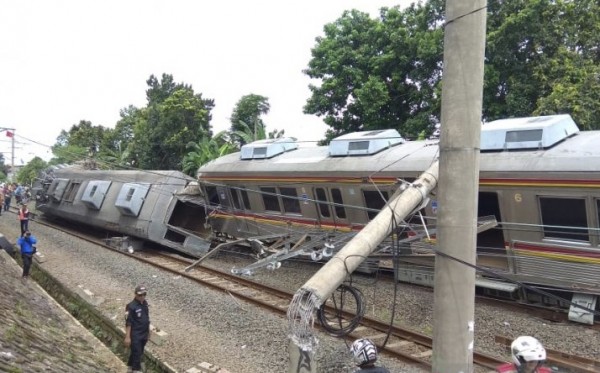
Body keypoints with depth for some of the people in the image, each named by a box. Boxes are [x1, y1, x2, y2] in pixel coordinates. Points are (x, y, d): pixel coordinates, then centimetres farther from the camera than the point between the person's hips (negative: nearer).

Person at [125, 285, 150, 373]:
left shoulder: (145, 303, 2)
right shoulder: (131, 306, -21)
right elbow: (128, 323, -19)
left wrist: (148, 330, 19)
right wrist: (127, 337, -19)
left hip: (144, 334, 8)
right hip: (135, 335, -8)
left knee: (139, 352, 20)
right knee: (137, 353, -3)